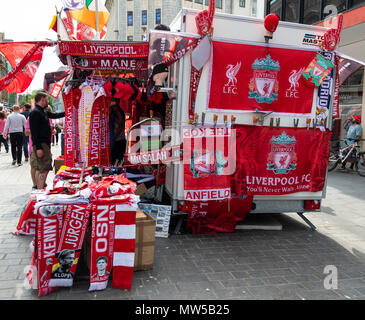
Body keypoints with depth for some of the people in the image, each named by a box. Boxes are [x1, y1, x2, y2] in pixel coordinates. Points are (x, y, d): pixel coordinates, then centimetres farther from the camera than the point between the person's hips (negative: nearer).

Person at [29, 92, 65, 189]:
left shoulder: (44, 112, 15)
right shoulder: (35, 113, -13)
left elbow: (55, 115, 32)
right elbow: (34, 132, -18)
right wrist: (38, 148, -22)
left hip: (45, 144, 10)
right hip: (40, 145, -10)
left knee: (40, 169, 13)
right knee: (44, 169, -12)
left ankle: (39, 189, 21)